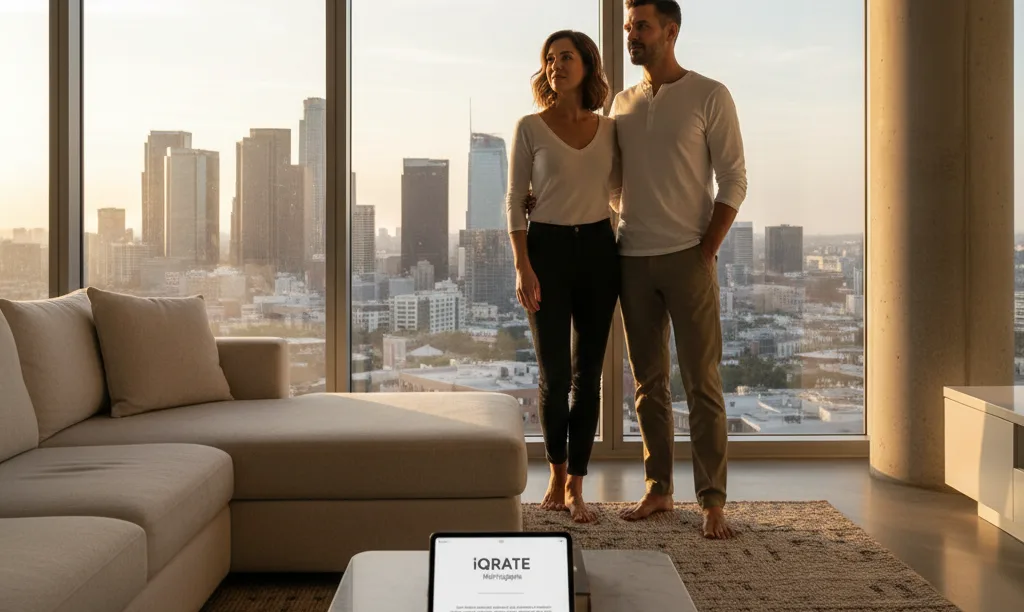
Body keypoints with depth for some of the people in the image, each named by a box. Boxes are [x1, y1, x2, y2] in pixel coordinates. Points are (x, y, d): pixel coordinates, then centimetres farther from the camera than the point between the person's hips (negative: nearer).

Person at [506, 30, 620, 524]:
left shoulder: (609, 130, 6)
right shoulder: (530, 127, -2)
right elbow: (515, 201, -4)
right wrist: (522, 266, -11)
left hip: (598, 249, 3)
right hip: (547, 248, -3)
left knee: (588, 373, 3)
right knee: (554, 373, 1)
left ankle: (575, 486, 12)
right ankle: (556, 474, 22)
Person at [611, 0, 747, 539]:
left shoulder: (709, 96, -1)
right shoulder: (621, 104, 14)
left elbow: (733, 181, -4)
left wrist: (706, 251, -10)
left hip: (688, 257, -4)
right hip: (632, 259, 5)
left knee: (702, 383, -4)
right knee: (649, 383, 9)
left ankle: (712, 501, 1)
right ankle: (658, 490, 18)